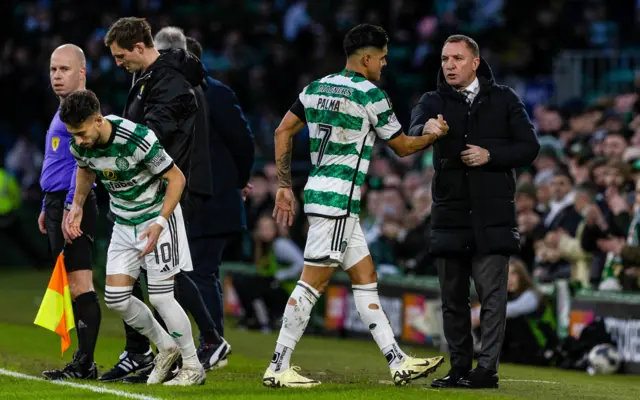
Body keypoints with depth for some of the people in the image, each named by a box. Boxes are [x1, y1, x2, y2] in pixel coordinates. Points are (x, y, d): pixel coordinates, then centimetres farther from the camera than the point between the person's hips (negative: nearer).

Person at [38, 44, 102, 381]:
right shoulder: (65, 110, 21)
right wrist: (47, 207, 26)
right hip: (59, 203, 10)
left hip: (72, 206, -10)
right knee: (74, 287, 10)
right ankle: (83, 361, 12)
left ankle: (85, 364, -11)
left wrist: (71, 207, -25)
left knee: (80, 286, -10)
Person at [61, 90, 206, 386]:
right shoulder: (79, 145, -12)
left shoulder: (138, 139, -30)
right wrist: (77, 205, 4)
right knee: (115, 298, 0)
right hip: (124, 224, 6)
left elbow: (176, 178, -20)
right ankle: (166, 348, 21)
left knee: (160, 297, -11)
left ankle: (193, 367, 4)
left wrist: (160, 223, -27)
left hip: (158, 217, -6)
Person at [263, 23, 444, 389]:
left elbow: (283, 132, 13)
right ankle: (278, 368, -7)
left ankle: (398, 362, 12)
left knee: (366, 278, 11)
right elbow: (403, 147, 1)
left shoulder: (317, 88, 12)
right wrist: (435, 135, 19)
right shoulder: (370, 94, -9)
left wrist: (285, 186, 17)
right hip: (338, 198, -9)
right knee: (313, 282, -7)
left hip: (319, 192, 9)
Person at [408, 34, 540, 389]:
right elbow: (411, 137, -14)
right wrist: (426, 129, -38)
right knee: (452, 299, 7)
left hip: (492, 216, -3)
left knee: (491, 294, -8)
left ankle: (487, 368, -7)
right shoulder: (433, 102, 7)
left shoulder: (503, 100, 5)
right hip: (449, 213, 3)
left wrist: (491, 155, -13)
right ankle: (459, 368, 15)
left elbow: (529, 147, 3)